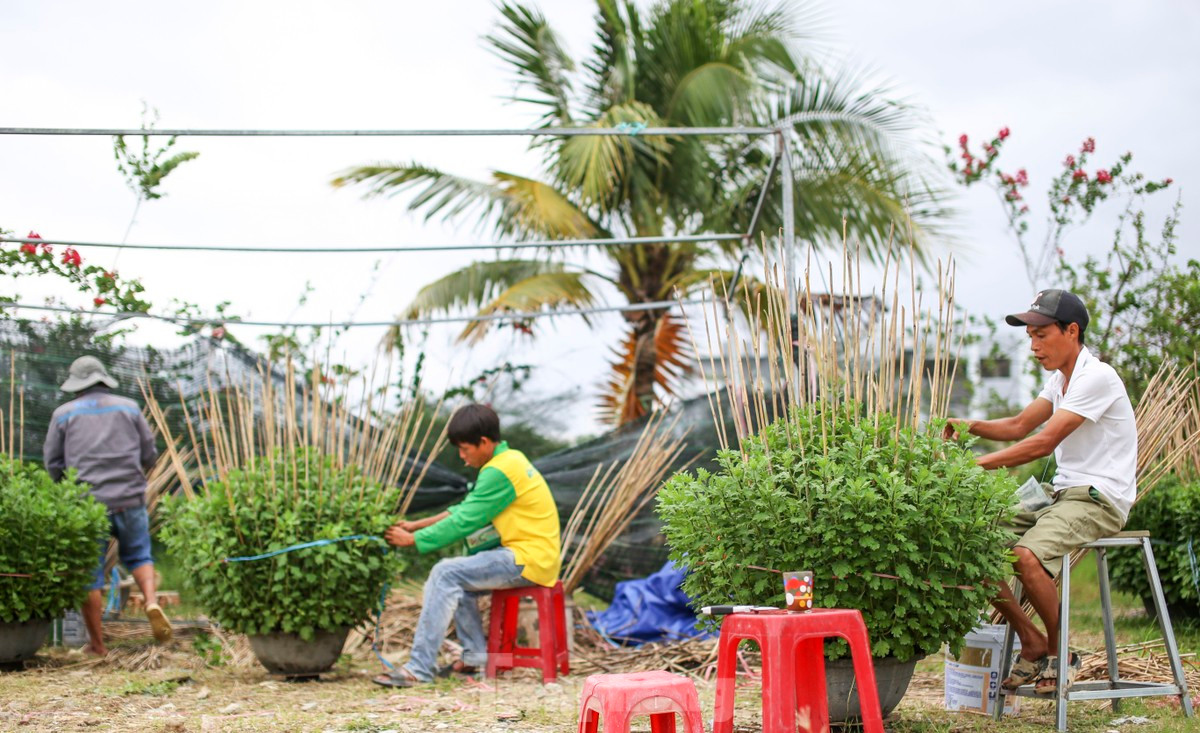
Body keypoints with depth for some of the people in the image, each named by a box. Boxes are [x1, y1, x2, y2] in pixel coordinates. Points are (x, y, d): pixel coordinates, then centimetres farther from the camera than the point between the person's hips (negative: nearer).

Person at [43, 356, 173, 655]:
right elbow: (149, 454, 8)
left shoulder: (64, 414, 4)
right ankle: (152, 602, -7)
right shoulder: (129, 408, 8)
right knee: (138, 555, 20)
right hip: (130, 499, 2)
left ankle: (97, 645, 10)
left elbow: (53, 463, 7)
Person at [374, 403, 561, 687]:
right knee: (455, 578, 14)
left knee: (446, 574, -17)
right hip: (524, 556, 10)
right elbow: (467, 509, 19)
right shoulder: (509, 459, 15)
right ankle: (475, 657, 17)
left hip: (528, 560, -10)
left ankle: (419, 668, -18)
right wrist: (417, 525, 14)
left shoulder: (499, 472, -16)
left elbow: (464, 523, -16)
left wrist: (412, 540, -8)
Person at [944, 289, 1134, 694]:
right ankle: (1032, 642, 5)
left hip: (1100, 499, -9)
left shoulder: (1097, 377, -15)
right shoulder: (1060, 379, 16)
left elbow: (1044, 442, -21)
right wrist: (968, 426, -2)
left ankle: (1061, 655, -10)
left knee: (1027, 554, -33)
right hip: (1061, 493, 9)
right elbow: (1019, 426, 17)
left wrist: (978, 464, -22)